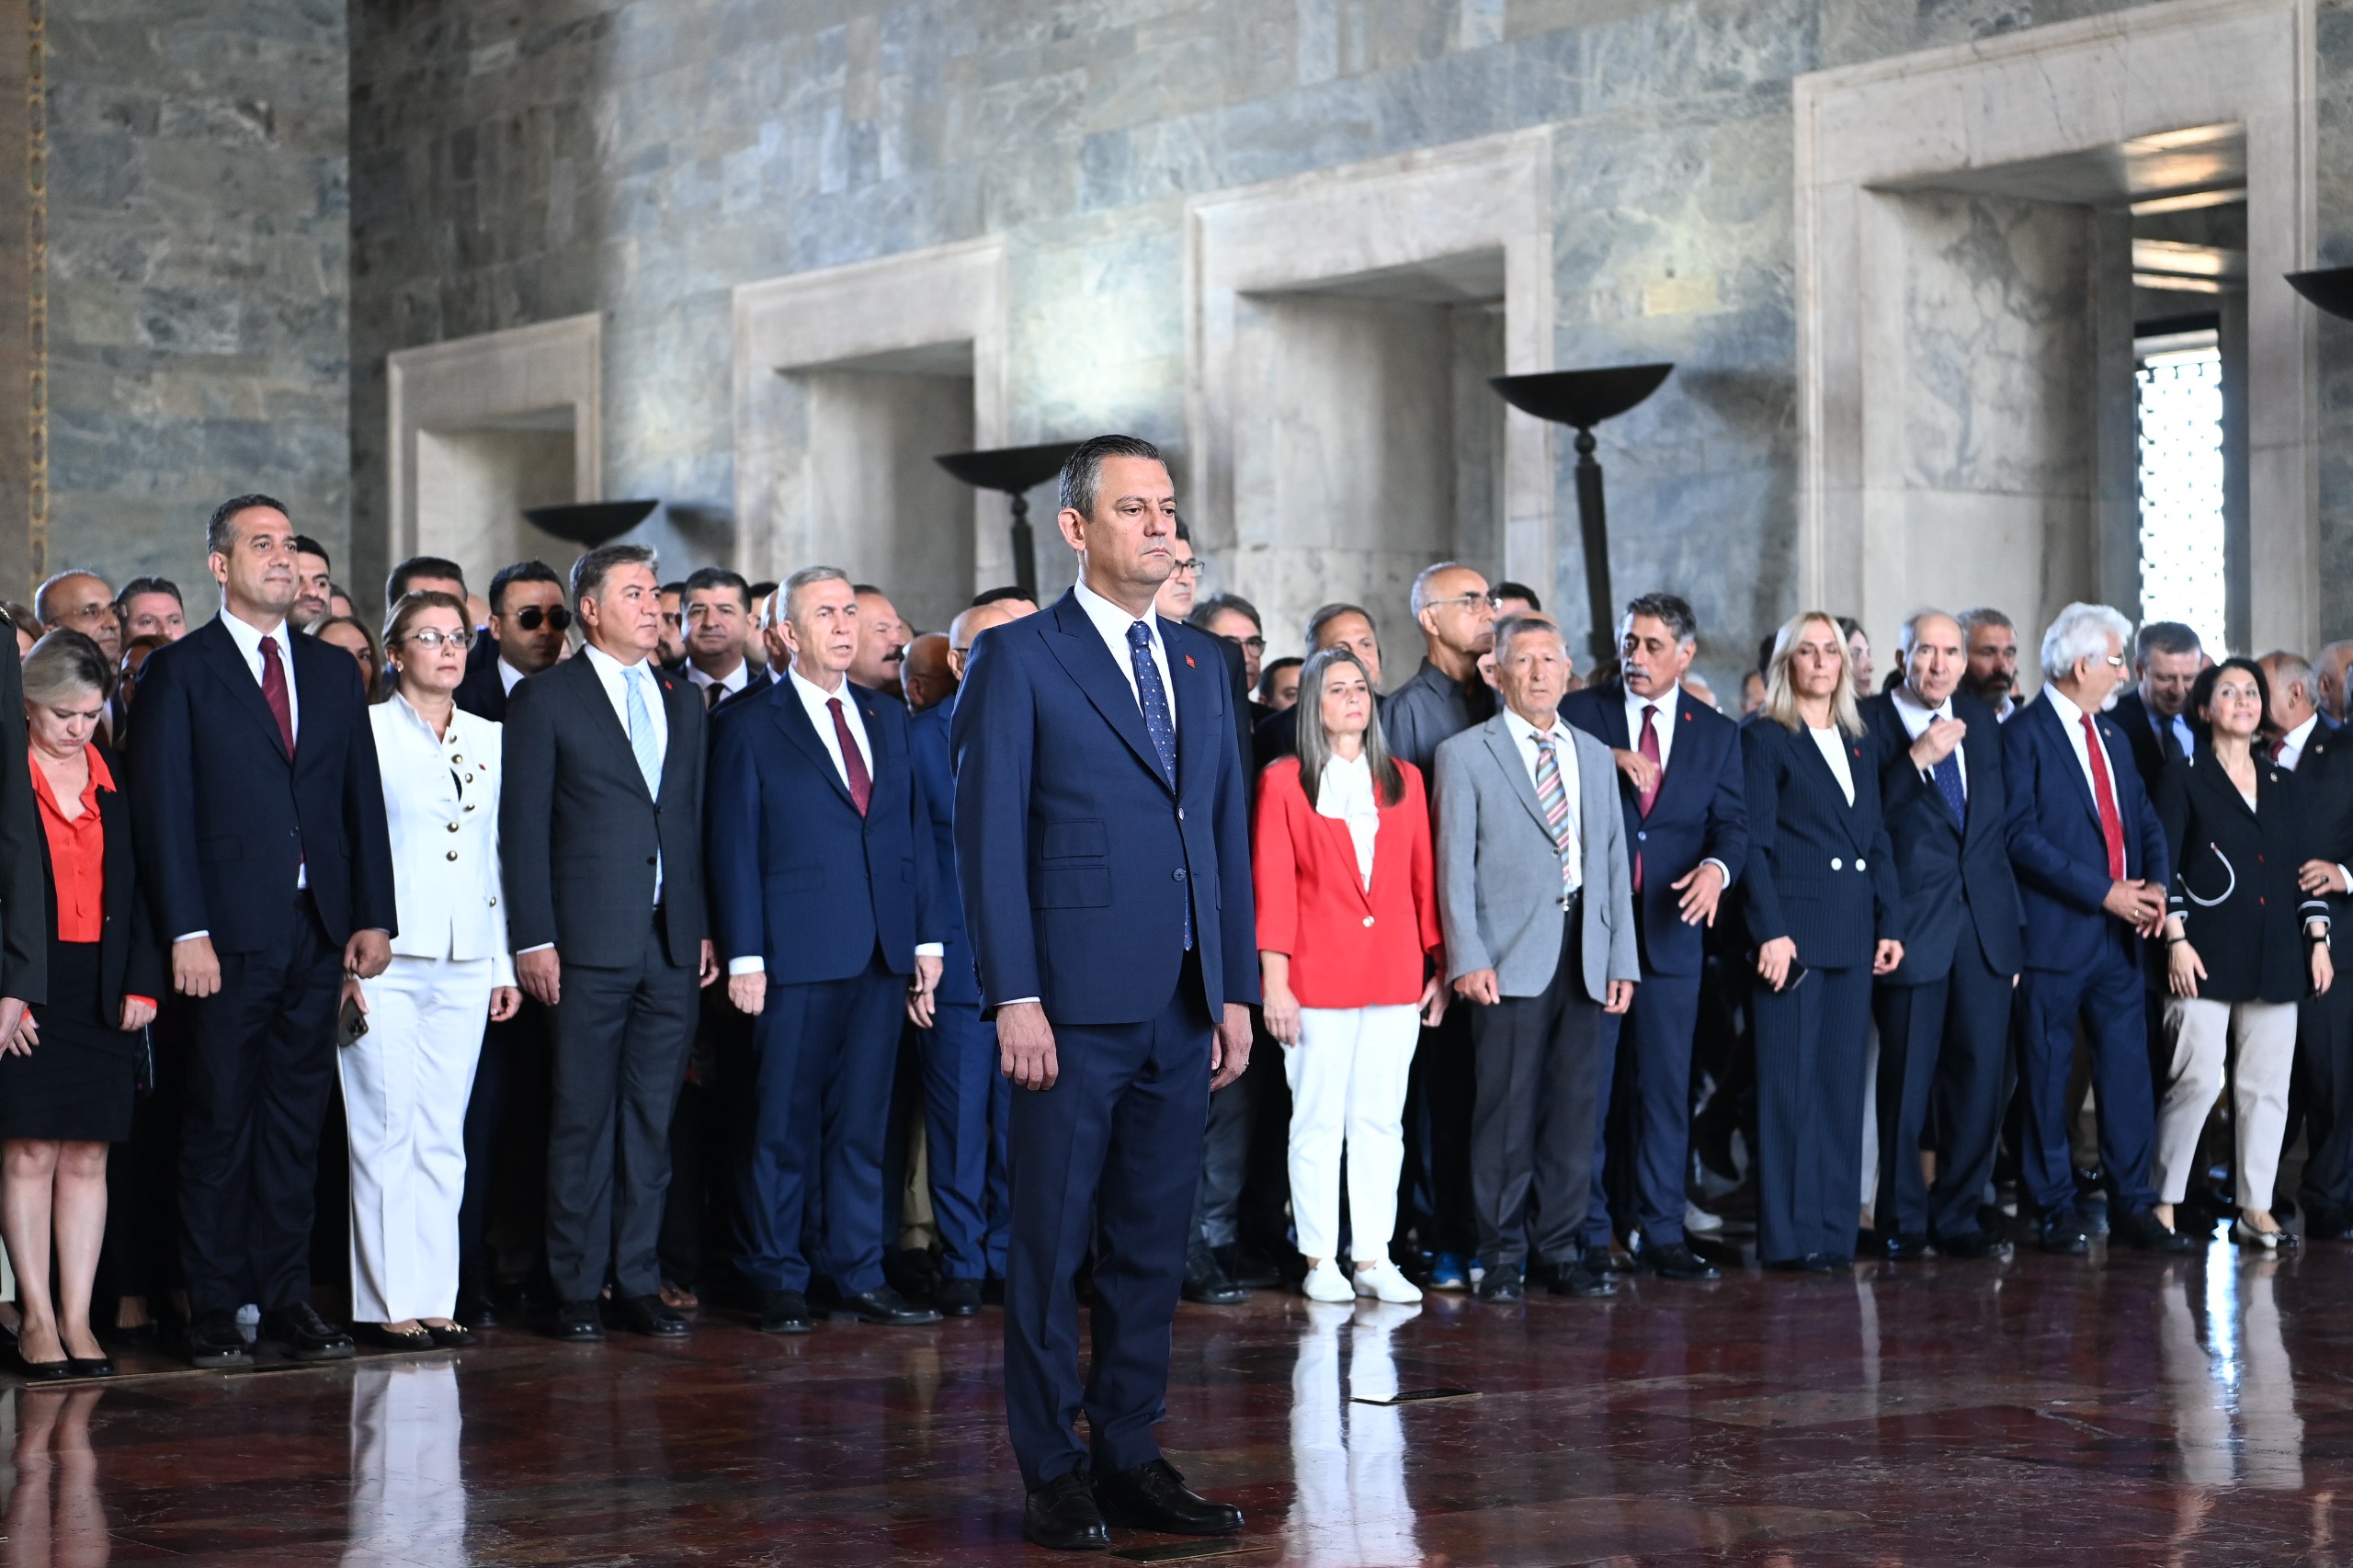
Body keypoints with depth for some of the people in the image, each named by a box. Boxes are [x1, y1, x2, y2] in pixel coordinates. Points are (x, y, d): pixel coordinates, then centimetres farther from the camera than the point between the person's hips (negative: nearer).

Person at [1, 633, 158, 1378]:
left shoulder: (115, 778, 11)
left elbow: (140, 883, 12)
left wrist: (142, 981, 2)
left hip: (104, 992, 4)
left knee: (87, 1156, 3)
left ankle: (76, 1318, 7)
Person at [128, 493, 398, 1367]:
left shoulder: (333, 673, 14)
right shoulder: (180, 671, 0)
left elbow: (363, 801, 13)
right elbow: (163, 810, -5)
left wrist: (372, 917, 4)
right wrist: (185, 931, -13)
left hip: (319, 932, 4)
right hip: (230, 933, -4)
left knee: (297, 1121, 8)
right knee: (219, 1122, 1)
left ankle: (287, 1297, 14)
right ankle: (214, 1310, 8)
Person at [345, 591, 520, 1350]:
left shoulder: (488, 740, 14)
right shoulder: (365, 731, -2)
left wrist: (504, 961, 13)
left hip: (464, 965, 5)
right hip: (385, 960, -5)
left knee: (443, 1136, 5)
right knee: (386, 1130, -5)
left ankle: (434, 1299, 9)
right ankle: (387, 1302, 1)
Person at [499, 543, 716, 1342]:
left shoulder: (683, 701, 16)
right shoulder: (544, 698, 0)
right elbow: (522, 827, -3)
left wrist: (708, 925, 8)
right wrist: (532, 939, -10)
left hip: (672, 945, 4)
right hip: (588, 945, -4)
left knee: (651, 1118, 7)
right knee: (583, 1119, -1)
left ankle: (637, 1281, 13)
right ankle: (577, 1289, 7)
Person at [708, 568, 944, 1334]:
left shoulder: (887, 718, 14)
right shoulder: (751, 728, 0)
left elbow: (915, 832, 14)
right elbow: (734, 849, -3)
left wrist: (926, 937, 7)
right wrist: (744, 957, -10)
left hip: (881, 954, 4)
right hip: (797, 951, -4)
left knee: (862, 1119, 8)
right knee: (784, 1121, 1)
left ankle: (859, 1277, 14)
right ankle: (778, 1282, 10)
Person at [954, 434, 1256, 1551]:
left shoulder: (1201, 663, 15)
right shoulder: (1018, 659, -3)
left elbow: (1228, 830, 16)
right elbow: (989, 837, -7)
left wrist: (1237, 988, 10)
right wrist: (1015, 998, -14)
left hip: (1184, 1007, 6)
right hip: (1076, 1001, -6)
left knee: (1153, 1243, 10)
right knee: (1051, 1242, 2)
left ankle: (1130, 1457, 18)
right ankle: (1051, 1472, 10)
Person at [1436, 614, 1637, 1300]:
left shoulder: (1595, 756, 16)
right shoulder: (1464, 755, 2)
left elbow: (1613, 861, 15)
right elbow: (1455, 864, -2)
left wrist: (1623, 958, 9)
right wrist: (1467, 958, -11)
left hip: (1585, 956, 4)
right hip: (1510, 958, -4)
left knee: (1576, 1106, 4)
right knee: (1506, 1110, -3)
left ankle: (1561, 1246, 14)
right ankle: (1502, 1255, 6)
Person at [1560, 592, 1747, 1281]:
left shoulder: (1717, 733, 10)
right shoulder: (1580, 713, 4)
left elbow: (1733, 822, 3)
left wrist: (1717, 867, -18)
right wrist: (1607, 761, -21)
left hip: (1671, 931, 2)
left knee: (1665, 1088, 5)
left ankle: (1662, 1235, 12)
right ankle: (1584, 1237, 8)